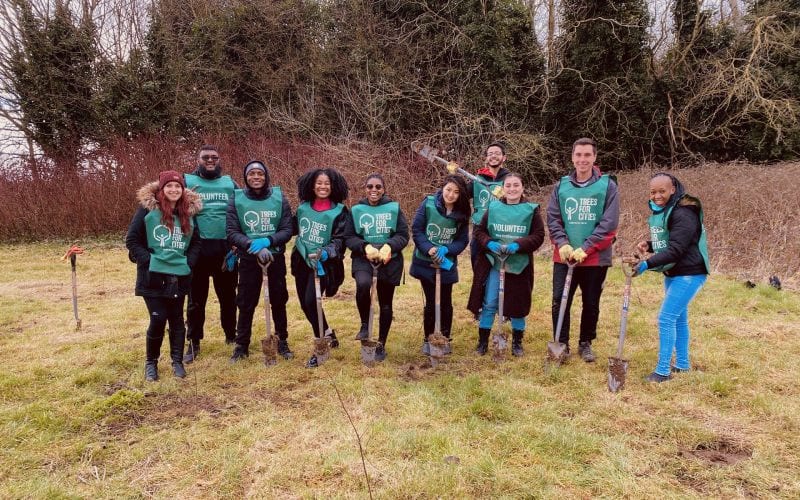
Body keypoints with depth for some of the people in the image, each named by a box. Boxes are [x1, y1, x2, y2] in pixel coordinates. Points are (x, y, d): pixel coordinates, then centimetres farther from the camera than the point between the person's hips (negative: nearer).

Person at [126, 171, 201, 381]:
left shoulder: (188, 212, 7)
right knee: (158, 319, -4)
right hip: (153, 276, -3)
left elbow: (196, 243, 14)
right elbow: (132, 240, -3)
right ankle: (151, 362, 17)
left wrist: (188, 263, 1)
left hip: (179, 277, 3)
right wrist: (147, 260, -12)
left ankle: (177, 361, 22)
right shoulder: (147, 209, -4)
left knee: (177, 320, 9)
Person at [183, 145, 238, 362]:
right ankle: (193, 343, 18)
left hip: (226, 249, 2)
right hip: (198, 249, -2)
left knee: (228, 295, 13)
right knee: (196, 298, 6)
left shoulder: (229, 183, 11)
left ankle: (232, 335, 29)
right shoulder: (187, 181, 4)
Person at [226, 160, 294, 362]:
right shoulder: (236, 199, -4)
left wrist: (267, 241, -21)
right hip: (248, 259, -1)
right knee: (246, 303, 6)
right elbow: (232, 233, -7)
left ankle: (282, 341, 26)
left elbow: (287, 230, -4)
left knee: (279, 300, 11)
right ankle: (242, 345, 20)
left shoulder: (279, 198, -3)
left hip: (276, 257, 1)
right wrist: (253, 244, -23)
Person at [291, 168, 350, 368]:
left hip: (323, 263, -5)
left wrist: (326, 252, -27)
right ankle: (327, 333, 35)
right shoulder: (303, 207, 7)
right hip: (302, 261, 5)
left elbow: (339, 239, -10)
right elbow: (293, 228, 14)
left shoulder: (339, 211, -6)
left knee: (311, 301, -18)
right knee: (305, 304, 9)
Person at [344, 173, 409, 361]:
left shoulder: (394, 208, 1)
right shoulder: (356, 210, 2)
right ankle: (365, 325, -8)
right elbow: (349, 238, 1)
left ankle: (381, 345, 25)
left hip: (389, 260, 1)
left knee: (385, 303, 8)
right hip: (363, 258, -1)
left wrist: (389, 247, -21)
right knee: (362, 284, -32)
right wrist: (365, 247, -19)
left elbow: (403, 235, -2)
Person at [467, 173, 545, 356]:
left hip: (519, 265, 0)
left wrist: (518, 245, -20)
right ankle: (483, 341, 17)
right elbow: (479, 231, 4)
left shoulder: (531, 209, -2)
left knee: (518, 304, 10)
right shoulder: (493, 207, 2)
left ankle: (517, 342, 26)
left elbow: (538, 236, -5)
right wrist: (489, 243, -16)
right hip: (493, 264, 1)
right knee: (489, 303, 3)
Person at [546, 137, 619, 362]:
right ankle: (561, 344, 17)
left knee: (591, 304, 10)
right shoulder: (561, 185, 5)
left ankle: (585, 344, 29)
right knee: (559, 302, 2)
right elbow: (552, 218, 3)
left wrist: (585, 249, -17)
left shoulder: (607, 185, -4)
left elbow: (609, 223, -10)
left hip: (596, 258, -1)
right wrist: (563, 244, -13)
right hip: (564, 257, 2)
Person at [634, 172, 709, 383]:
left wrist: (647, 264, -35)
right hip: (672, 273, 10)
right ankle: (682, 364, 32)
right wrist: (649, 245, -2)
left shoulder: (683, 214, -21)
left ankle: (663, 371, -2)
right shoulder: (660, 211, 8)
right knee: (678, 318, 18)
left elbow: (675, 250, -28)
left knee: (666, 318, -11)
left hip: (689, 274, -10)